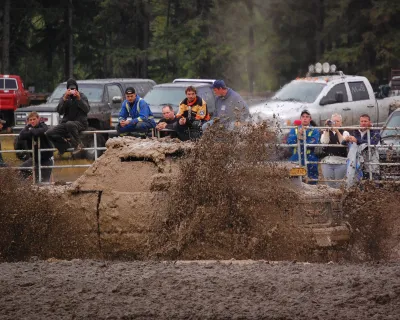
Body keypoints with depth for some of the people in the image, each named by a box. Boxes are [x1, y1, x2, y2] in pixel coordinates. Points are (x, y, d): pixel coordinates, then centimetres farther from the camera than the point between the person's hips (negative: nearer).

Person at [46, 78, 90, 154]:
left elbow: (87, 109, -9)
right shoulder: (64, 97, 9)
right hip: (66, 122, 4)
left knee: (69, 124, -41)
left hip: (80, 122, -4)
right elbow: (60, 111, -5)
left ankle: (79, 144, -22)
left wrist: (79, 99, -20)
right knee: (49, 133, -16)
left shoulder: (82, 96, 4)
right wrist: (65, 99, -17)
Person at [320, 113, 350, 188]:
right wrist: (327, 128, -9)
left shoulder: (344, 132, 9)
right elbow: (324, 141, -5)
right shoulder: (325, 132, 13)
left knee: (338, 184, -4)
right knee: (329, 184, -1)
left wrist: (337, 131, -15)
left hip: (340, 162, -1)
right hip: (327, 161, 1)